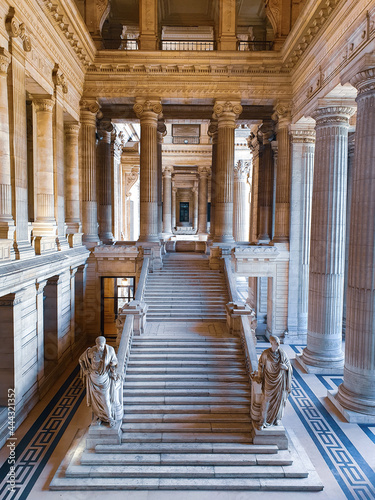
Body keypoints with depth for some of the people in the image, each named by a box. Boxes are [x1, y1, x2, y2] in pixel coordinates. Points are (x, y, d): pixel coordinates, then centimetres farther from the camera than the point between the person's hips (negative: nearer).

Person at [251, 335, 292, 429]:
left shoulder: (282, 354, -6)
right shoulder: (265, 353, -13)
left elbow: (289, 367, 3)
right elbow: (261, 366, -2)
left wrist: (285, 367, -19)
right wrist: (259, 377, -1)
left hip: (280, 380, 2)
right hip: (269, 380, -2)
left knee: (279, 399, 12)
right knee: (266, 400, 1)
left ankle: (277, 418, 33)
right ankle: (263, 421, 12)